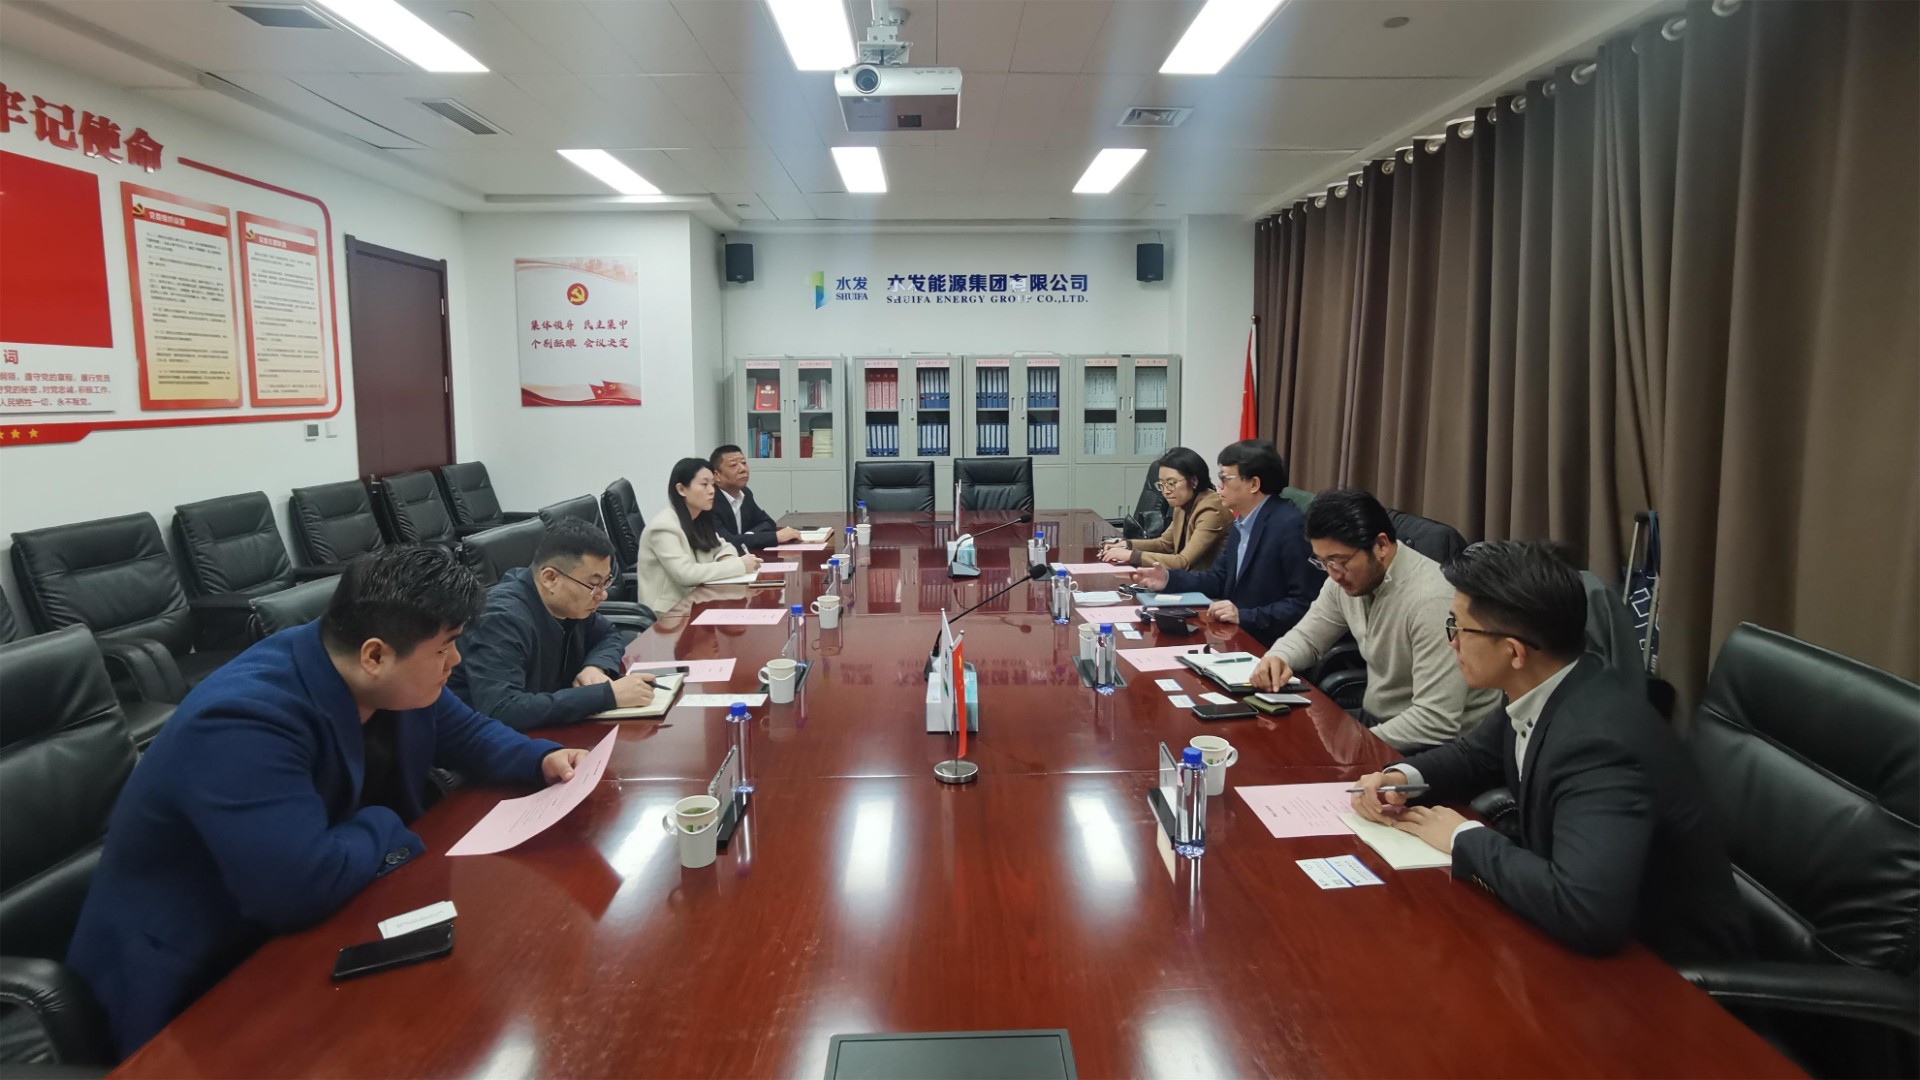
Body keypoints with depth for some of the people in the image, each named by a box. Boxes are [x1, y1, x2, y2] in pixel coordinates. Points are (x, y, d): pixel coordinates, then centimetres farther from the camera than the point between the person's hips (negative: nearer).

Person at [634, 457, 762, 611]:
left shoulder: (701, 519, 5)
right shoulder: (664, 526, -19)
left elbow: (724, 546, 17)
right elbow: (686, 574, -26)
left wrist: (727, 559, -7)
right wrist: (738, 565, -23)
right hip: (670, 610, -7)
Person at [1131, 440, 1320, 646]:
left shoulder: (1290, 526, -19)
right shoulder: (1242, 522, 9)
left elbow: (1303, 605, -21)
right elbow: (1219, 579, 16)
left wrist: (1244, 616, -27)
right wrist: (1169, 578, 3)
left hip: (1266, 645, -8)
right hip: (1236, 635, 8)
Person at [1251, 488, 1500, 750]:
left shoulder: (1432, 600, -27)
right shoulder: (1347, 574, -4)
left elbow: (1437, 723, -30)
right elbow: (1308, 636, 12)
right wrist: (1278, 658, -11)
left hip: (1433, 748, -7)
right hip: (1372, 719, 7)